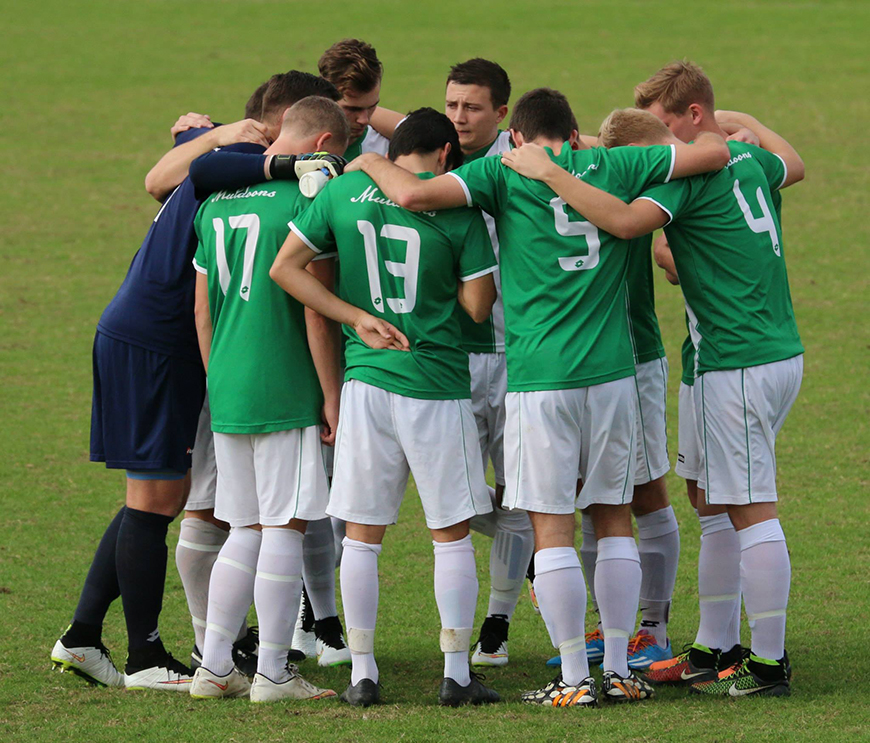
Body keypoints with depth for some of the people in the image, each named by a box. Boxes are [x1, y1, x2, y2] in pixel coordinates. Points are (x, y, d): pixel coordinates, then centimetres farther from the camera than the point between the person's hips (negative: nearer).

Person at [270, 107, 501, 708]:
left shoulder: (344, 192, 3)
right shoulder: (458, 208, -5)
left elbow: (285, 267, 3)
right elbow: (478, 305, -4)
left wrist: (356, 315, 0)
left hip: (366, 381, 2)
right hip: (438, 386, -2)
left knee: (362, 534, 9)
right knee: (452, 535, 7)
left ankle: (362, 673, 9)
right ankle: (457, 673, 8)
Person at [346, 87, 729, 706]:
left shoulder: (505, 173, -1)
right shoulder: (613, 167, 8)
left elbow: (415, 195, -14)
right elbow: (715, 152, 9)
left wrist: (372, 163, 5)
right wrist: (718, 135, 31)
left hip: (540, 376, -3)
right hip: (611, 370, 3)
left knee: (552, 530, 1)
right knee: (614, 519, 12)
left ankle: (576, 678, 1)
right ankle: (619, 670, 14)